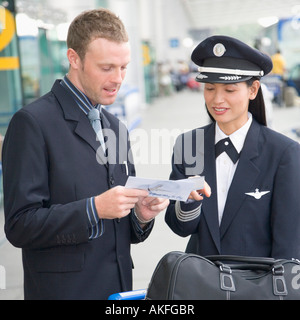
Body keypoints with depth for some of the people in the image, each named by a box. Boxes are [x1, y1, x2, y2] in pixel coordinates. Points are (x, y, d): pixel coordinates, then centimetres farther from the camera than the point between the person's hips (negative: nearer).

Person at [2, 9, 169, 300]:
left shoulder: (115, 128, 13)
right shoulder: (32, 122, -10)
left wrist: (141, 215, -3)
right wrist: (95, 209, -23)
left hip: (120, 287, 7)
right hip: (64, 289, -6)